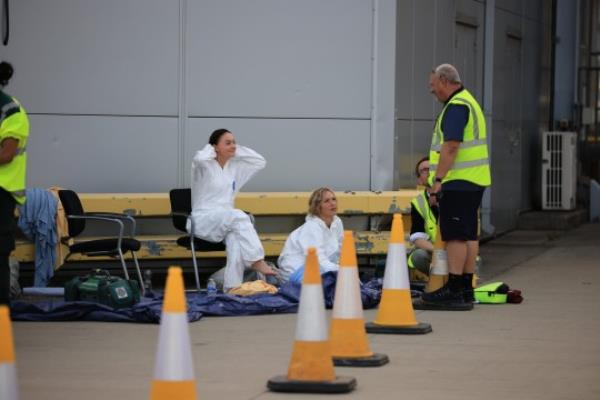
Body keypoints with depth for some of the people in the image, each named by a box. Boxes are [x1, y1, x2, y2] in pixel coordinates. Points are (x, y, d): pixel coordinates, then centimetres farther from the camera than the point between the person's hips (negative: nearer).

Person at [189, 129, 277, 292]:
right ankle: (256, 261, -37)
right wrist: (209, 149, -7)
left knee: (236, 237, -33)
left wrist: (238, 150, 9)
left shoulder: (235, 167, 15)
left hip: (227, 222, 5)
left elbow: (260, 162, 15)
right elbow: (199, 158, -29)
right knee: (239, 216, -34)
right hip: (203, 222, -5)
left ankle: (232, 287, -41)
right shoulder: (205, 166, -4)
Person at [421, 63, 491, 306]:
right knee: (469, 235, 11)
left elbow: (451, 147, -22)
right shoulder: (469, 102, 20)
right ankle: (466, 288, 14)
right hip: (473, 181, 10)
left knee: (455, 235, -9)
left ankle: (454, 289, -10)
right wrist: (440, 179, 21)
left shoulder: (456, 106, -14)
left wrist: (437, 180, -21)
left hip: (457, 182, -10)